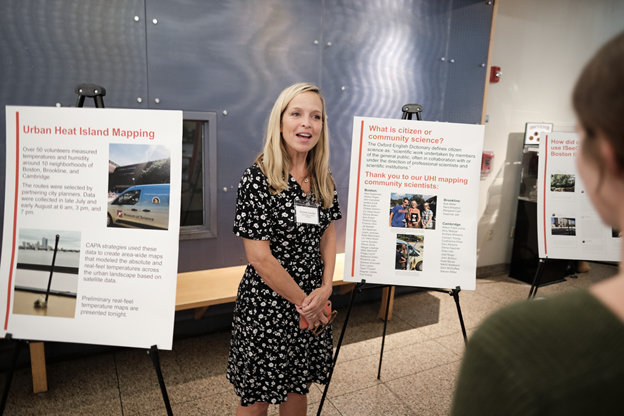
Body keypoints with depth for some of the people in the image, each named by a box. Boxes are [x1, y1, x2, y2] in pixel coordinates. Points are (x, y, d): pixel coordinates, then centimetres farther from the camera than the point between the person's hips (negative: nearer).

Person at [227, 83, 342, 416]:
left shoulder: (323, 179, 1)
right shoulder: (258, 178, -18)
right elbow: (259, 256, -19)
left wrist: (325, 289, -4)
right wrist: (302, 301, -10)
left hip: (313, 304, 6)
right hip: (268, 306, -5)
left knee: (298, 386, 22)